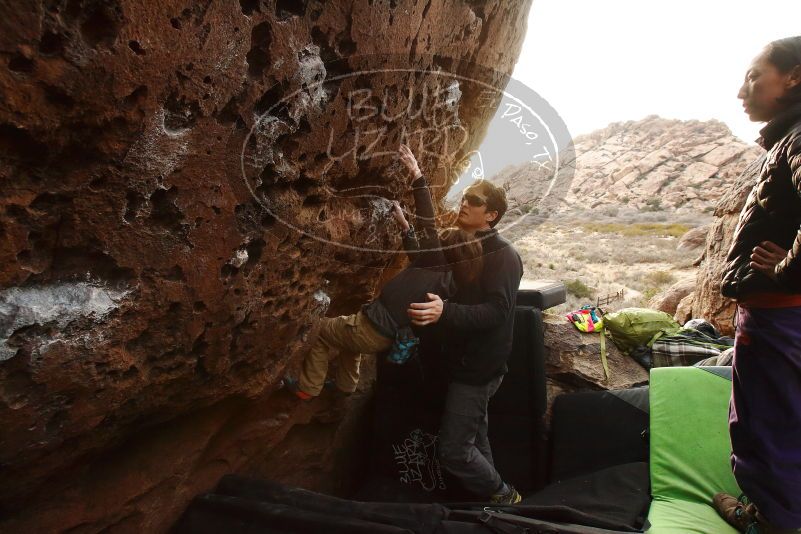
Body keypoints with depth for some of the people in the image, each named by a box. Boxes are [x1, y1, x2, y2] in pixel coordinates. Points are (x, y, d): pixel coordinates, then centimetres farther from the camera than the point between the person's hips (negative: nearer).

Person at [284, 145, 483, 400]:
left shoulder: (438, 264, -19)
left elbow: (428, 224, -23)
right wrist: (404, 224, 18)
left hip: (373, 331, -9)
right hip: (390, 337, 9)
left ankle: (308, 388, 23)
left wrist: (417, 174, -21)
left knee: (321, 330, 12)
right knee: (347, 329, 37)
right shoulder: (449, 280, 5)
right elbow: (419, 254, 20)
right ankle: (345, 385, 45)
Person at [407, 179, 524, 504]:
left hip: (478, 367, -9)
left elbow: (497, 311, -30)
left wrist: (445, 311, -44)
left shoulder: (503, 256, -18)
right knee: (474, 436, 22)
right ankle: (490, 492, 42)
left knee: (453, 449, -4)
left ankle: (503, 496, 19)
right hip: (462, 360, 9)